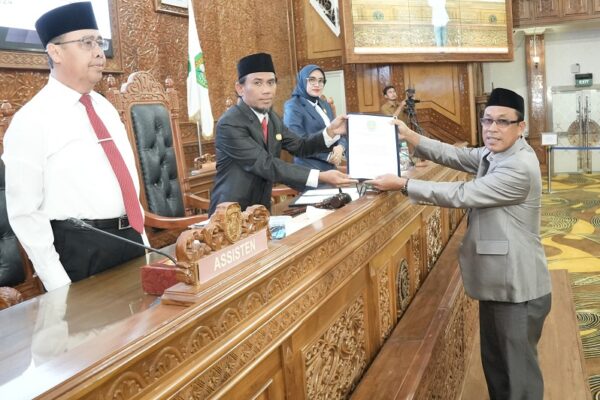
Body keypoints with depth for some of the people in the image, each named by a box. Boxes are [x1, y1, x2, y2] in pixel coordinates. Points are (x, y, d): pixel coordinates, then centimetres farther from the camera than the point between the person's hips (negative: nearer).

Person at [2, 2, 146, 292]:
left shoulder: (105, 108, 11)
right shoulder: (31, 120, -10)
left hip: (130, 240, 7)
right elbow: (24, 212, -11)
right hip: (80, 251, -6)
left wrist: (139, 235, 14)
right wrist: (57, 283, -14)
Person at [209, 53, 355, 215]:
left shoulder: (271, 117, 6)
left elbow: (299, 146, 12)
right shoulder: (229, 124, -19)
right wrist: (320, 176, -28)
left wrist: (330, 132, -6)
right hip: (231, 212, -7)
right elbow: (266, 165, -24)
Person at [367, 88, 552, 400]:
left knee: (518, 372, 5)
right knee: (495, 364, 21)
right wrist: (410, 137, -8)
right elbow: (454, 155, 3)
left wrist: (401, 184, -22)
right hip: (497, 283, 9)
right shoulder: (491, 154, 8)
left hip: (518, 290, -9)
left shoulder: (520, 168, -24)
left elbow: (461, 195, -25)